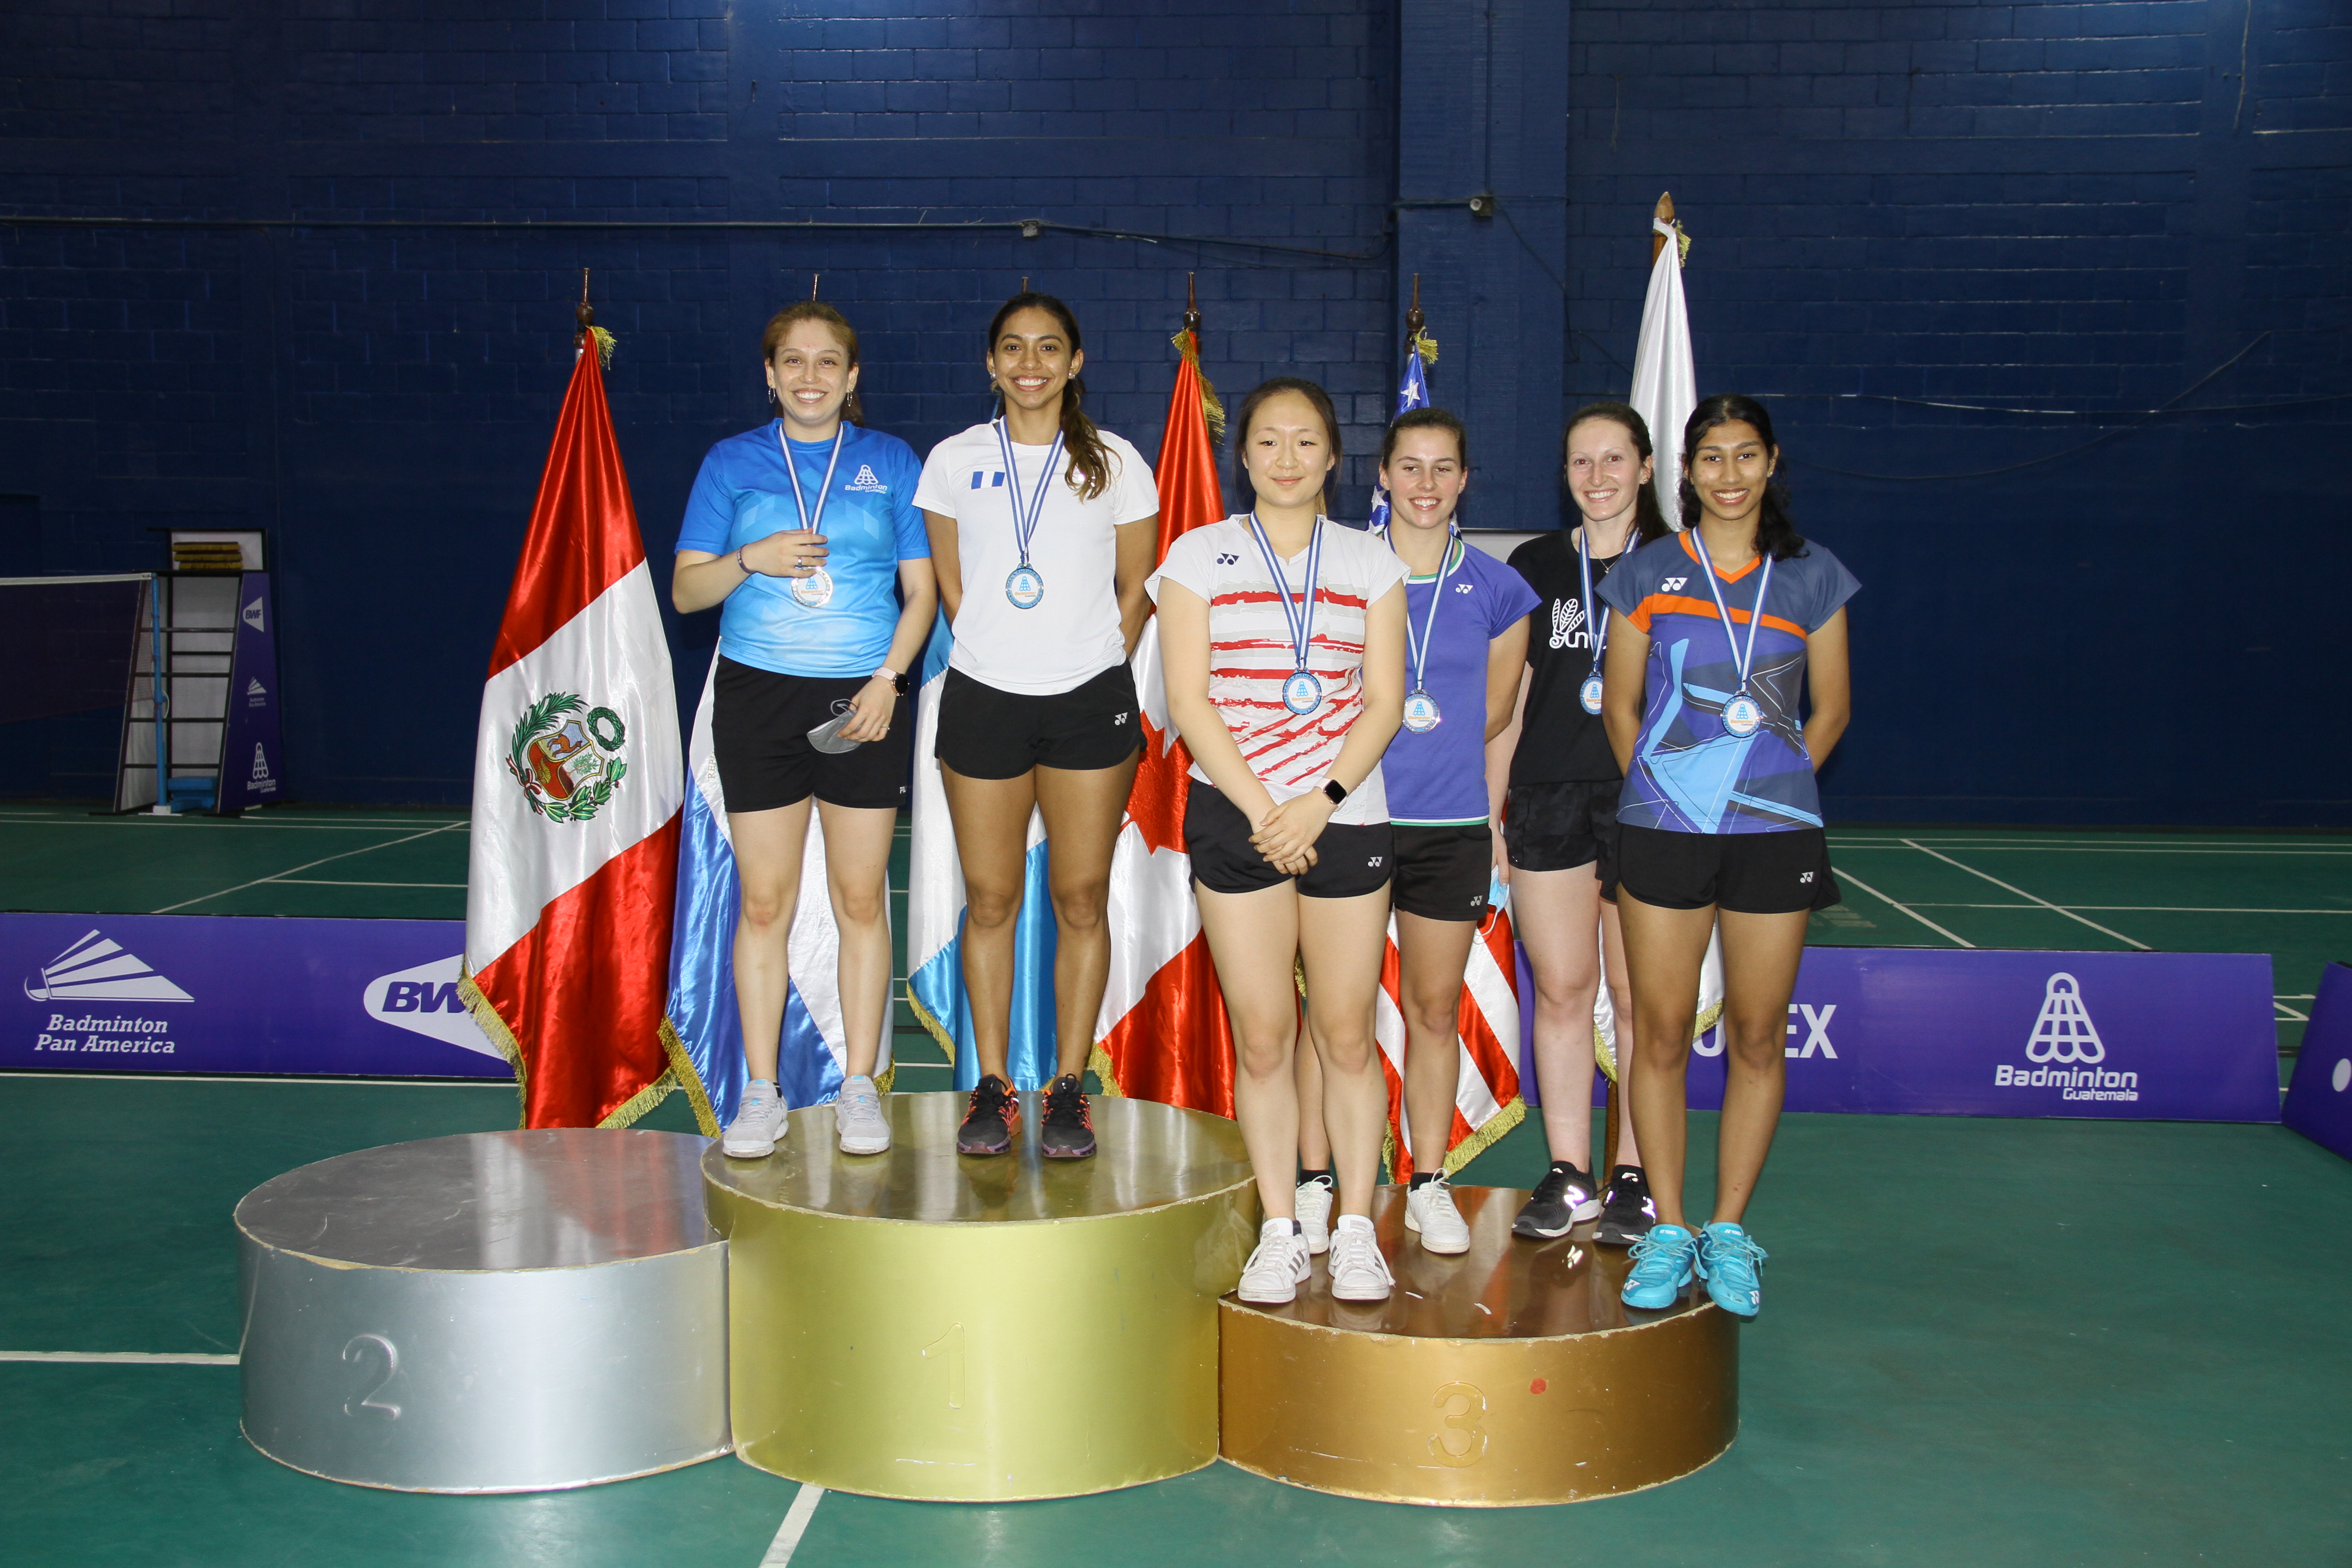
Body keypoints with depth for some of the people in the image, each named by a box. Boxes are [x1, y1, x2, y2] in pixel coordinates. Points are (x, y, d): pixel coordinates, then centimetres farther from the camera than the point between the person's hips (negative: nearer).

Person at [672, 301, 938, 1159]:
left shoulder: (889, 462, 8)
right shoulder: (733, 462, 7)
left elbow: (921, 590, 7)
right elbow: (686, 589, 5)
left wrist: (888, 678, -7)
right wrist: (751, 558, -14)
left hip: (863, 701, 0)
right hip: (757, 696, 0)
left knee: (861, 899, 3)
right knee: (763, 903, 2)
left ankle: (860, 1088, 13)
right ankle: (762, 1094, 12)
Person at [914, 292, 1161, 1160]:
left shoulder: (1114, 462, 4)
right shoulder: (955, 460, 5)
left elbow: (1135, 589, 10)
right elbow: (950, 586, 12)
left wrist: (1095, 672, 6)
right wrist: (999, 660, 9)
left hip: (1090, 703, 0)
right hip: (983, 699, 1)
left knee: (1081, 900, 3)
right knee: (990, 900, 4)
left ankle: (1069, 1091, 13)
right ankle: (992, 1090, 15)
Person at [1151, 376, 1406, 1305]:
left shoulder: (1370, 562, 9)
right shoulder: (1199, 556, 5)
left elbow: (1384, 701, 3)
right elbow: (1189, 700, -2)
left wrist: (1322, 801, -10)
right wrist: (1263, 811, -10)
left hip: (1346, 817, 1)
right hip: (1236, 817, -1)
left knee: (1346, 1035, 2)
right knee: (1261, 1039, 2)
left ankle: (1356, 1232, 13)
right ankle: (1279, 1234, 13)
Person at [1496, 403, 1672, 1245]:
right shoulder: (1537, 565, 10)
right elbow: (1509, 698, 12)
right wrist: (1491, 810, 7)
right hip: (1549, 798, 2)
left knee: (1639, 998, 2)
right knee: (1561, 991, 5)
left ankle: (1634, 1178, 14)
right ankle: (1568, 1176, 15)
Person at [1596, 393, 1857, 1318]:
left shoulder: (1812, 577, 7)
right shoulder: (1646, 574, 5)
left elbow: (1831, 709, 13)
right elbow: (1621, 707, 11)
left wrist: (1773, 784, 6)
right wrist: (1662, 790, 8)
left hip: (1775, 834, 1)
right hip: (1662, 832, -1)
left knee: (1757, 1036, 5)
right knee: (1661, 1033, 1)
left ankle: (1729, 1232, 17)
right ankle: (1668, 1232, 13)